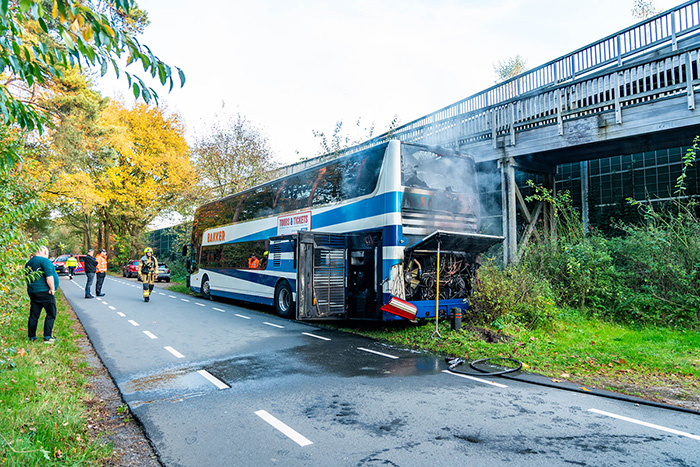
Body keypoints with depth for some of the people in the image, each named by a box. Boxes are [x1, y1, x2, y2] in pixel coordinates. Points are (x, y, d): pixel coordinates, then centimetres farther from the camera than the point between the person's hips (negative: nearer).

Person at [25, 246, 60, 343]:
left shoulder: (29, 263, 16)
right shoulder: (44, 260, -11)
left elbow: (28, 277, 21)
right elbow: (49, 276, -20)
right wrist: (52, 289, -13)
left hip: (32, 291, 8)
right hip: (44, 291, -8)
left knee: (34, 315, 13)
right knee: (51, 314, 0)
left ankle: (31, 336, 19)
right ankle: (47, 337, -1)